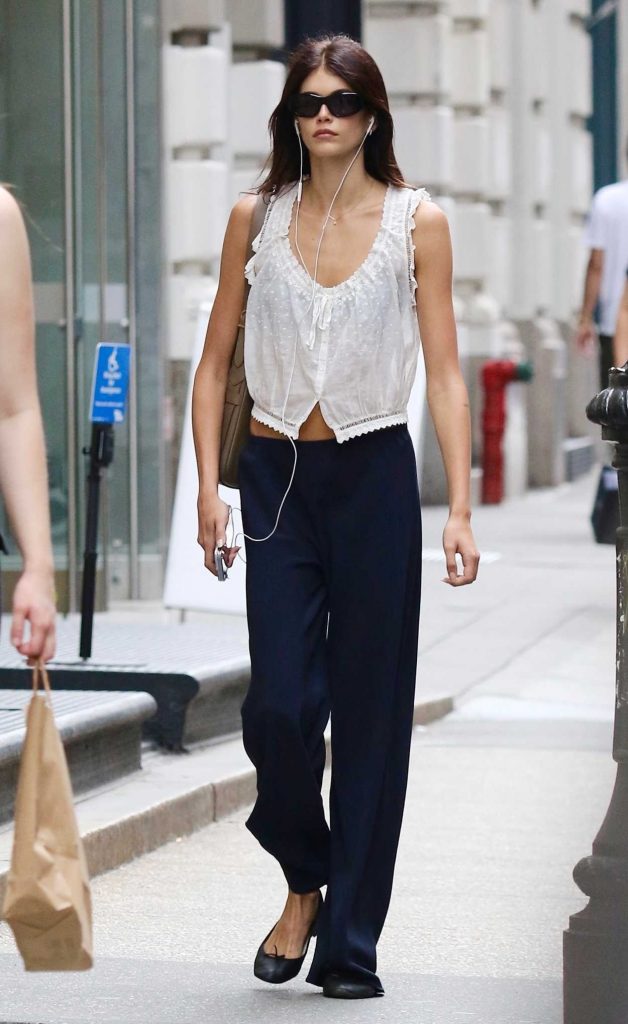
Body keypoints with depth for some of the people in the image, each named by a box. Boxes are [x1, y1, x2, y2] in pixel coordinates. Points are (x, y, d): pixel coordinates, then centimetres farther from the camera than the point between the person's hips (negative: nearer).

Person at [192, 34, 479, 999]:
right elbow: (215, 363, 9)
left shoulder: (417, 222, 0)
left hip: (376, 475, -1)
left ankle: (350, 946, 10)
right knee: (279, 703, -6)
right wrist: (208, 485, -1)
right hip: (278, 474, 1)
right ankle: (303, 884, 22)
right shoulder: (256, 219, 5)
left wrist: (460, 509, -8)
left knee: (370, 709, 1)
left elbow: (444, 373, -1)